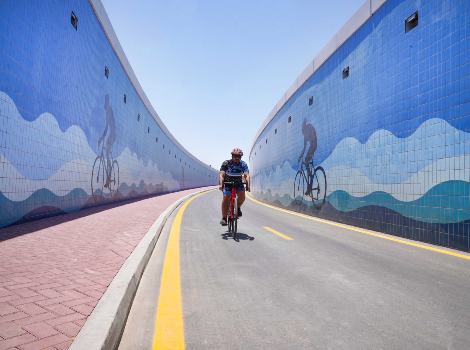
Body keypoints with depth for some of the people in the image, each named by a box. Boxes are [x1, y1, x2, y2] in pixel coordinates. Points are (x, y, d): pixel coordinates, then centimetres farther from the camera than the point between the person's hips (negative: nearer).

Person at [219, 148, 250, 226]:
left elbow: (247, 175, -23)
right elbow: (221, 174, -27)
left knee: (242, 196, -23)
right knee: (226, 198, -17)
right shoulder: (226, 163, -17)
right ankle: (224, 218, -8)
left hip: (238, 183, 1)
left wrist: (248, 185, -41)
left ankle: (238, 208, 7)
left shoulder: (243, 164, -12)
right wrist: (221, 184, -44)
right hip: (228, 183, -1)